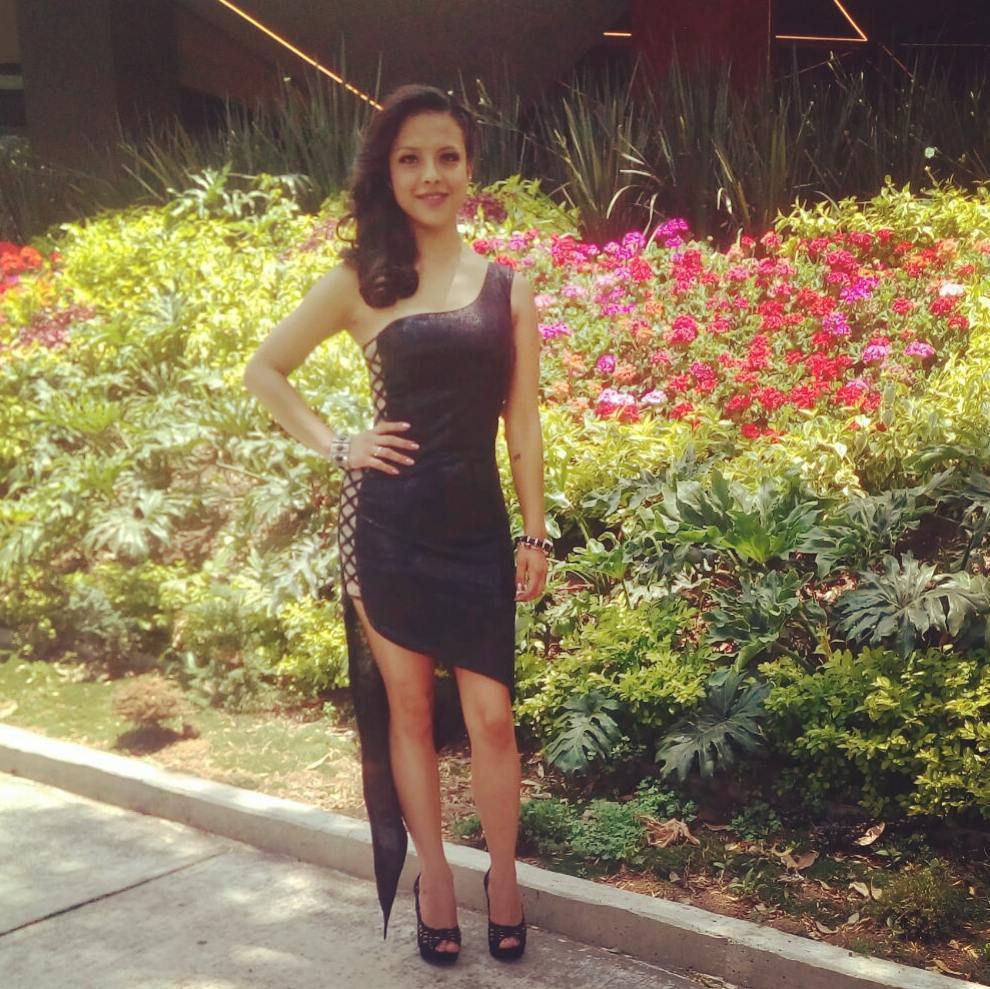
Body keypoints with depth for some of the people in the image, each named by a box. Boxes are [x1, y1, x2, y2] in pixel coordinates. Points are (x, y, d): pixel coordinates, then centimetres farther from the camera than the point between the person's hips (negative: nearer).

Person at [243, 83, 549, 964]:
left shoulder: (508, 288, 5)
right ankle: (433, 877, 26)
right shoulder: (360, 282, 1)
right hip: (388, 522, -1)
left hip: (478, 527, 1)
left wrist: (535, 534, 6)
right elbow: (264, 371, 10)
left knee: (491, 715, 1)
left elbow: (522, 422, 7)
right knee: (407, 708, 10)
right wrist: (334, 445, 0)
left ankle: (504, 879, 22)